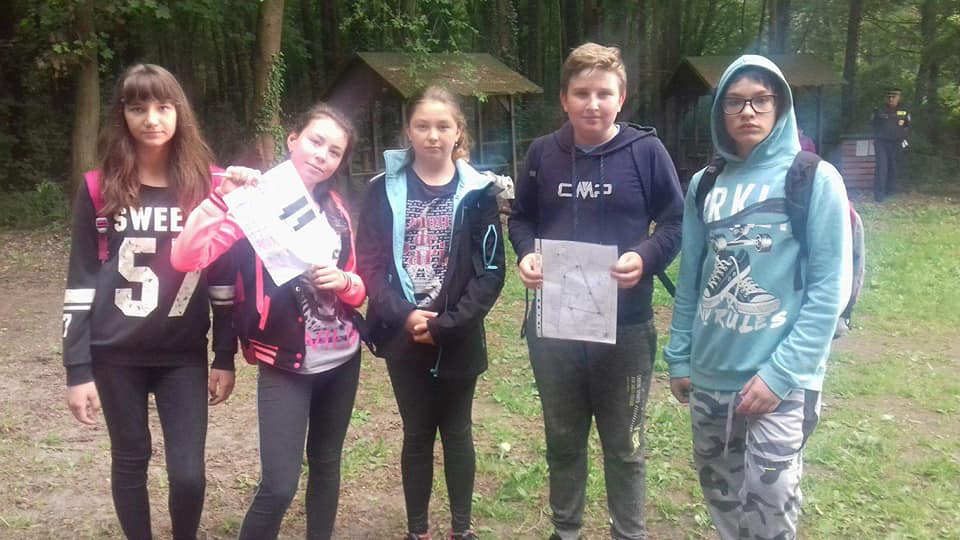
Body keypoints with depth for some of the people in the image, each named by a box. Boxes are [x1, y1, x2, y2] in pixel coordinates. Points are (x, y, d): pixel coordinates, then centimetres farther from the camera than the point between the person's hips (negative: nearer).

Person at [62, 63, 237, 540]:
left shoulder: (207, 186, -1)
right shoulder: (99, 189, -3)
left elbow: (223, 276, 2)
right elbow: (80, 283, -2)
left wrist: (225, 357, 2)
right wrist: (77, 369, -5)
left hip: (184, 355, 0)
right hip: (116, 356, 0)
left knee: (188, 473, -1)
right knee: (130, 462, 12)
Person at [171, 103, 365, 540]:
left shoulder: (334, 207, 8)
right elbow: (185, 258, -22)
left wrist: (344, 282, -10)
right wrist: (223, 198, -32)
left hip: (342, 357, 6)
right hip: (286, 364, -6)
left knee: (327, 463, 18)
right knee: (279, 486, -9)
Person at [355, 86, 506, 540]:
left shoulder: (477, 192, -3)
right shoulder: (385, 190, 0)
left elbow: (490, 272, -6)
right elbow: (369, 263, -3)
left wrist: (446, 324, -14)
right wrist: (403, 315, -16)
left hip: (459, 339, 0)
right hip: (402, 337, 1)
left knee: (456, 432, 13)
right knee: (416, 434, 12)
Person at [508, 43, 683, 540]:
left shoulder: (645, 151, -5)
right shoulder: (542, 153, 2)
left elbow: (675, 222, 0)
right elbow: (520, 218, 11)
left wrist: (645, 257, -19)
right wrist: (526, 253, -10)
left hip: (626, 326, -2)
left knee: (624, 444, 13)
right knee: (563, 439, 18)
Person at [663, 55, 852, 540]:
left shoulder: (815, 179, -6)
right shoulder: (705, 185, 7)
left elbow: (829, 288, -10)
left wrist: (781, 372, -15)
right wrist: (678, 357, 10)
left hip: (783, 381, -4)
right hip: (709, 375, 5)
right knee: (720, 491, 17)